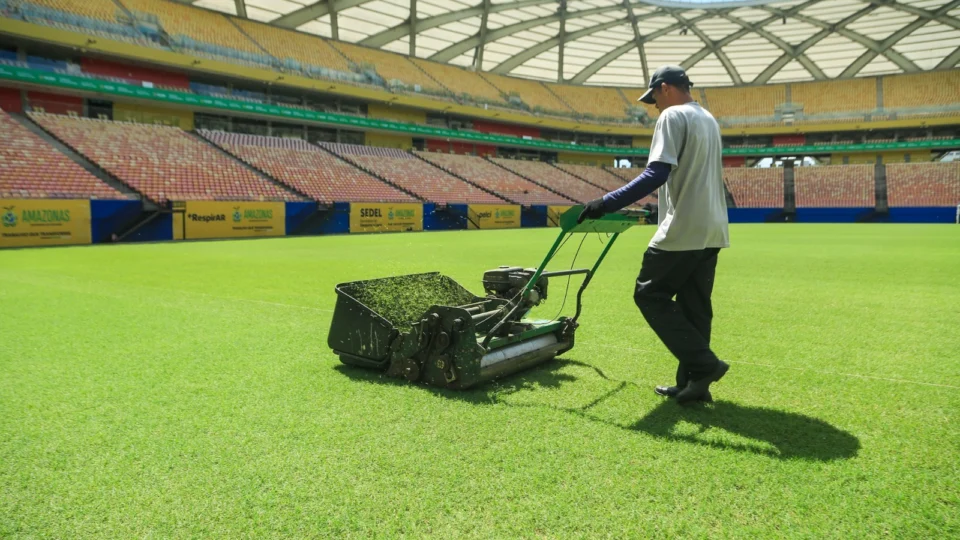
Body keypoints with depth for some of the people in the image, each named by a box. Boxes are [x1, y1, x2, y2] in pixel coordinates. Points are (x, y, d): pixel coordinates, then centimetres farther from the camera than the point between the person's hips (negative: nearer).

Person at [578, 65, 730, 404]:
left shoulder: (673, 116, -7)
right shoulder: (709, 120, 21)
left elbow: (657, 173, -21)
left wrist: (606, 204, -25)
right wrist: (662, 203, 34)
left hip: (682, 230, -9)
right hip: (712, 230, 9)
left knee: (650, 295, -2)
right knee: (694, 306, 10)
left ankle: (703, 364, -7)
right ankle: (693, 382, 12)